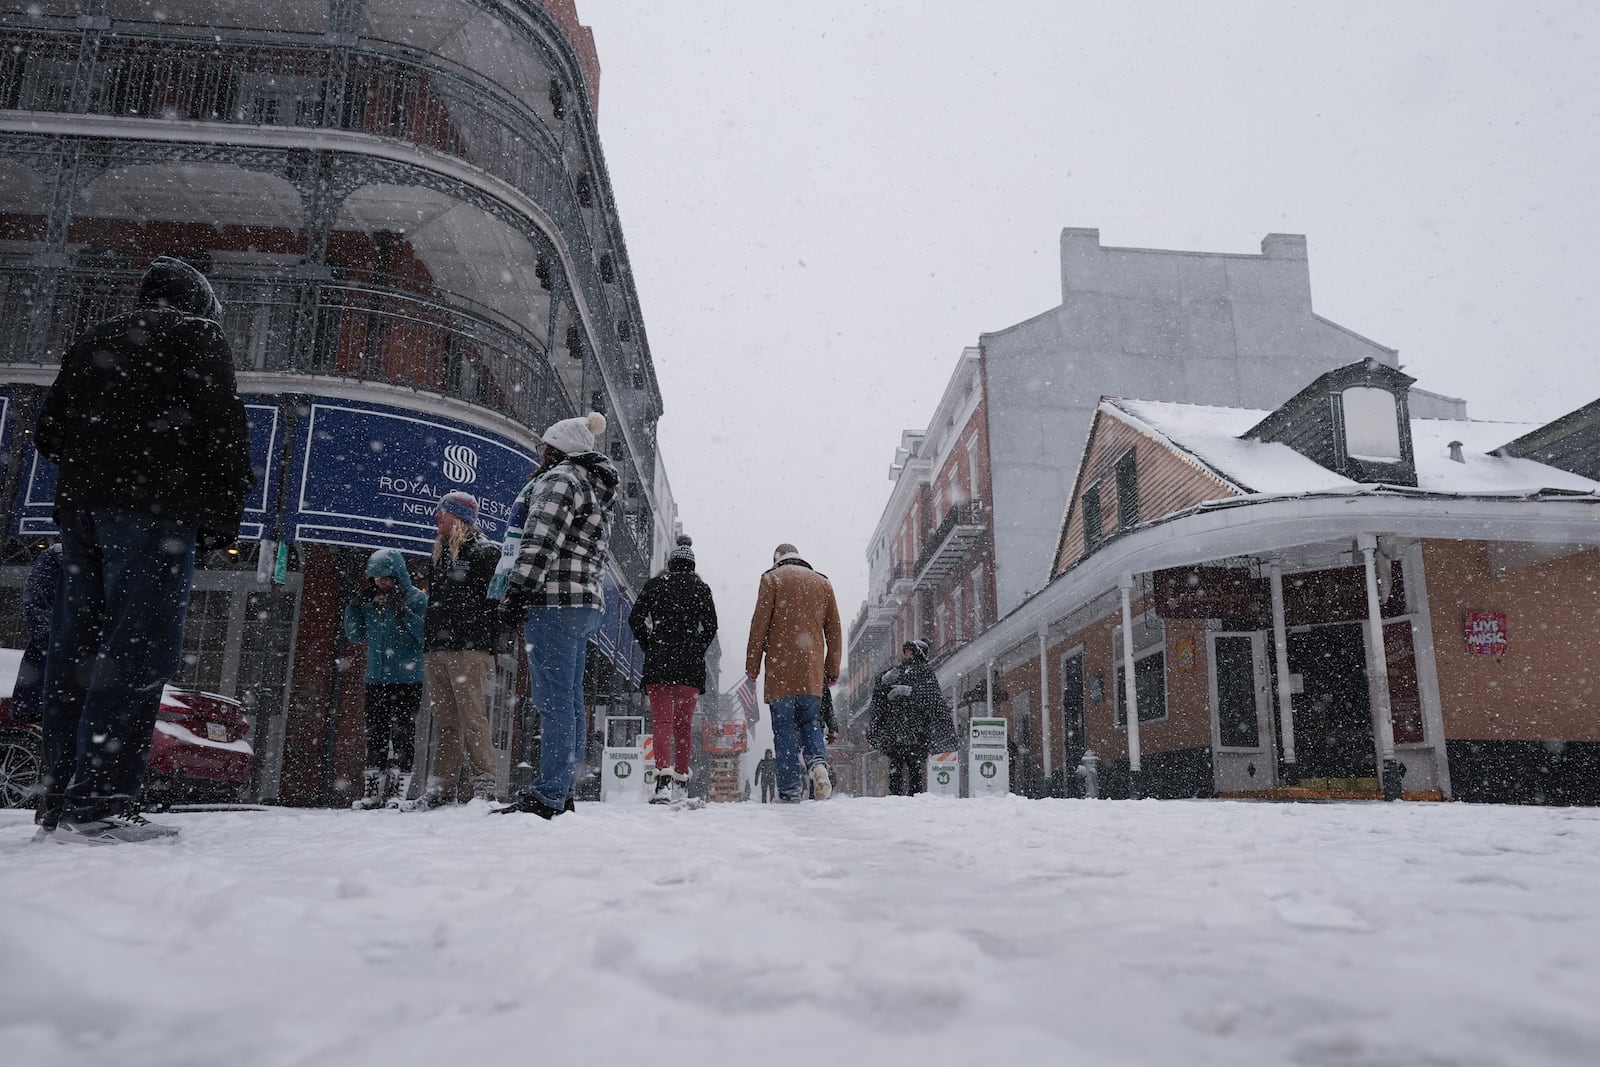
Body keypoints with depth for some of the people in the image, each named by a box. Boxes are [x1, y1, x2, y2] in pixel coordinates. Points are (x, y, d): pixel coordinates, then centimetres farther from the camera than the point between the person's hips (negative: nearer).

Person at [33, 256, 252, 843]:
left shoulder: (92, 342, 25)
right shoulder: (198, 336, 6)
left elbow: (49, 429, 23)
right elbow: (222, 428, -6)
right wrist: (224, 511, -7)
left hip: (81, 507, 7)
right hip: (157, 507, -7)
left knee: (74, 648, 5)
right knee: (139, 647, -12)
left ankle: (62, 803, 5)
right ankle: (98, 801, -19)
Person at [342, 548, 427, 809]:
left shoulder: (417, 598, -4)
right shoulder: (369, 601, 12)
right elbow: (355, 636, 14)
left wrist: (403, 612, -23)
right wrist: (355, 606, 2)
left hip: (407, 679, -6)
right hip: (376, 678, 6)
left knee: (402, 731, -5)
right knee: (375, 733, 7)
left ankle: (397, 787, -3)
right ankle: (372, 789, 12)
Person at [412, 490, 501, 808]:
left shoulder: (485, 553, 0)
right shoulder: (438, 556, 24)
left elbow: (494, 601, -7)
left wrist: (493, 644, -14)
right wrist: (426, 648, 20)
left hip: (469, 650, -7)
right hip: (436, 651, 7)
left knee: (473, 717, -10)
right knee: (444, 723, 7)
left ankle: (484, 783, -7)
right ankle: (442, 788, 9)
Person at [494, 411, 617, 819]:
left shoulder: (561, 477, -3)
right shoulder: (597, 491, 27)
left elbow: (542, 537, -16)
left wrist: (519, 588, -19)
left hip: (554, 601, -10)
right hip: (585, 604, 10)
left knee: (553, 702, -13)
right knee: (569, 703, 9)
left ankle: (547, 798, -14)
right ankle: (561, 793, 13)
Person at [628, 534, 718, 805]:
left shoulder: (654, 584, 8)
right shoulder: (701, 588, 8)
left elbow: (635, 619, 3)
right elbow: (710, 626, 2)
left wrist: (649, 648, 11)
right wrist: (696, 651, 12)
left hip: (658, 661, -1)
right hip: (690, 664, 1)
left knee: (662, 722, -5)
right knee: (684, 724, 10)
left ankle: (664, 779, -23)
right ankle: (680, 783, 12)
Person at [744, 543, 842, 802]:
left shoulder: (772, 578, 5)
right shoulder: (823, 582, 18)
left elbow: (759, 625, -2)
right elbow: (834, 630, 16)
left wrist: (752, 668, 1)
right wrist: (833, 670, 20)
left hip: (781, 667, -3)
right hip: (813, 671, 3)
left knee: (784, 727, 0)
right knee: (811, 722, 13)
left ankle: (790, 789, -5)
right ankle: (818, 762, -14)